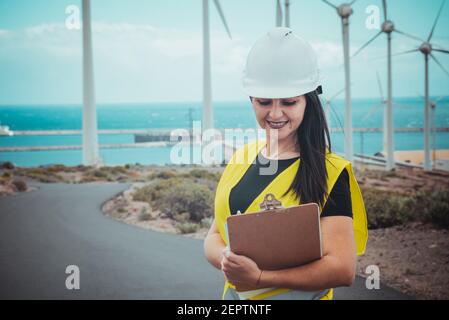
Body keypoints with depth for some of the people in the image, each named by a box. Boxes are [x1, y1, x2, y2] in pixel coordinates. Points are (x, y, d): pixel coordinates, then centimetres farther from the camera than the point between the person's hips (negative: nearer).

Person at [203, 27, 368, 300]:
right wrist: (226, 259, -18)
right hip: (235, 294, 4)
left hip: (300, 294, -4)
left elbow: (344, 269, -20)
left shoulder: (329, 172, -14)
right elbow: (214, 237, 4)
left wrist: (260, 277, -25)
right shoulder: (240, 160, 1)